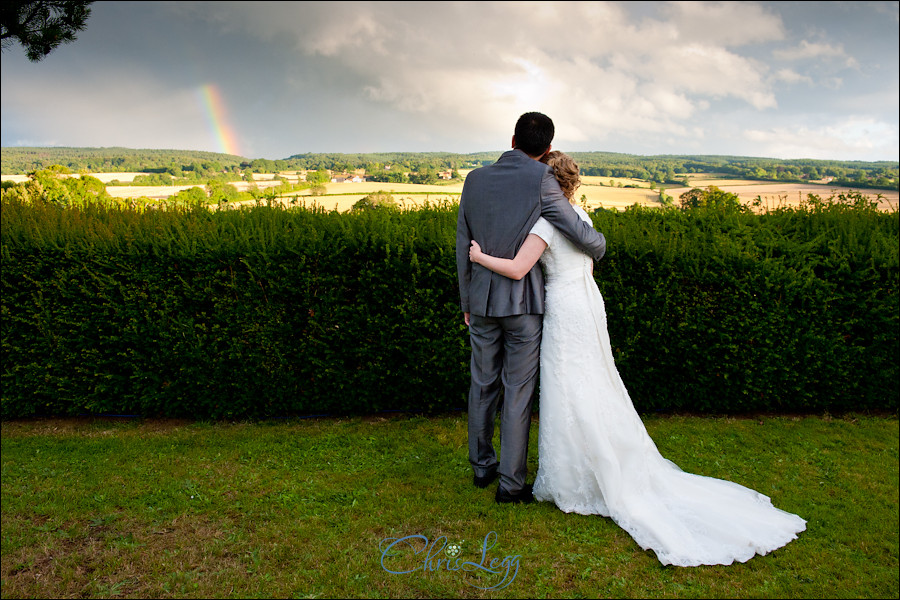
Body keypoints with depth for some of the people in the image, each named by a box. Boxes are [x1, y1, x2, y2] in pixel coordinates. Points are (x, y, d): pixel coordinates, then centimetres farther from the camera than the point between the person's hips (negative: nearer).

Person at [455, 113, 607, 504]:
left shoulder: (475, 180, 5)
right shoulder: (540, 180, -10)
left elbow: (463, 247, 8)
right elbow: (581, 235, -8)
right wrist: (597, 248, 17)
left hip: (482, 300, 5)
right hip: (523, 303, -4)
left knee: (483, 384, 16)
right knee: (518, 391, 5)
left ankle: (482, 465, 31)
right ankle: (511, 482, 14)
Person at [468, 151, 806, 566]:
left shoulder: (548, 222, -18)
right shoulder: (580, 214, 9)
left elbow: (516, 270, -23)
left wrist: (480, 256, -8)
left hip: (565, 312, -9)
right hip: (589, 302, 9)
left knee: (571, 396, 2)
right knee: (593, 389, 19)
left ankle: (575, 482, 16)